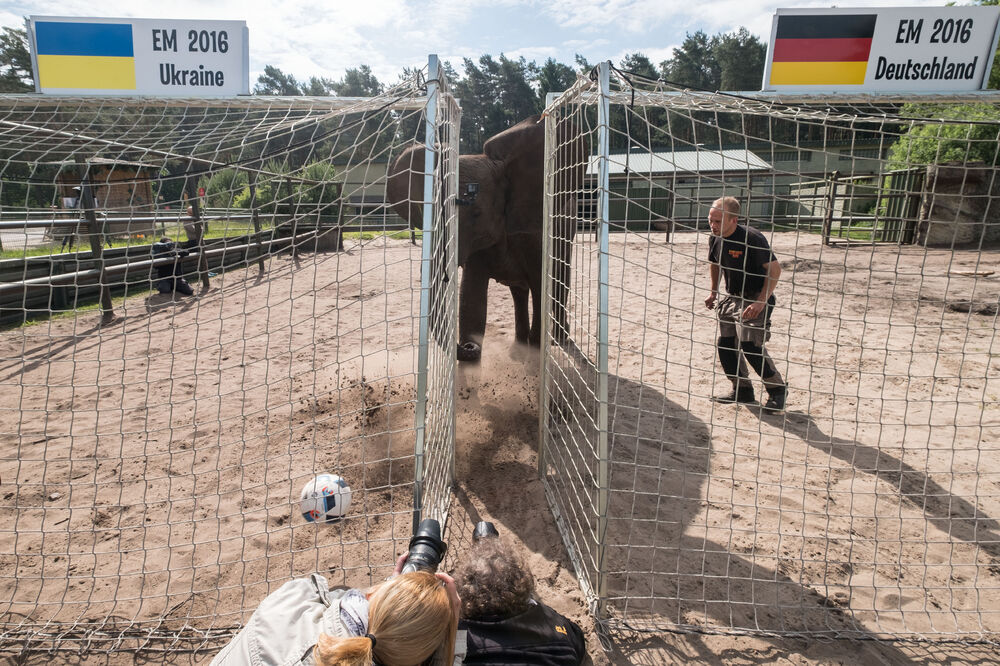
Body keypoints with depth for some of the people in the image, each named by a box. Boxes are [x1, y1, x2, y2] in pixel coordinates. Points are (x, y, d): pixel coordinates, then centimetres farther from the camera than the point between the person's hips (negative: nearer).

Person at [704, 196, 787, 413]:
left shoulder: (752, 238, -24)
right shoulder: (715, 239, -2)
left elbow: (775, 268, -22)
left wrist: (761, 302, -27)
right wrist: (713, 293, 19)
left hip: (755, 299, -7)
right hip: (731, 298, 8)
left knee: (750, 346, -16)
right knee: (725, 345, 5)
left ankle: (777, 389, 5)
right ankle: (742, 390, 22)